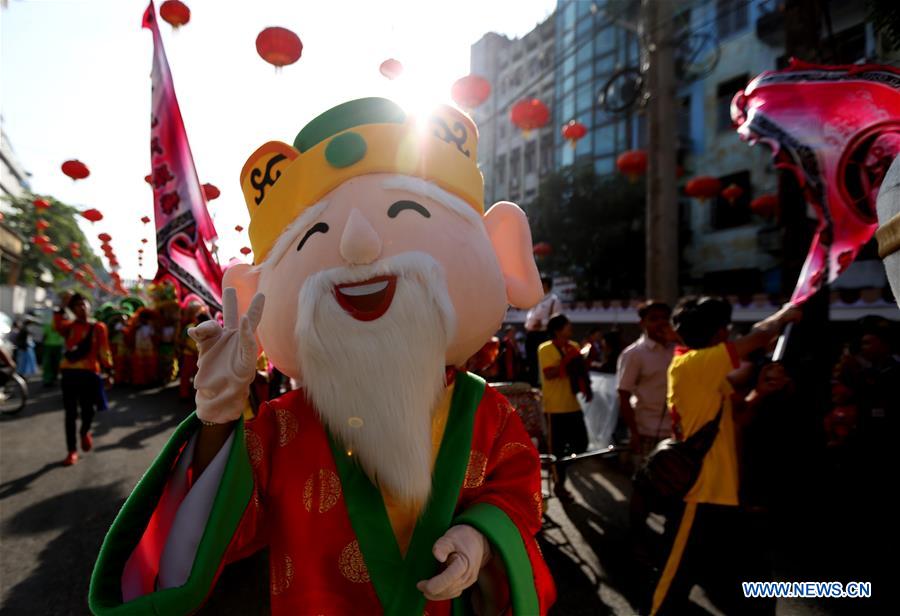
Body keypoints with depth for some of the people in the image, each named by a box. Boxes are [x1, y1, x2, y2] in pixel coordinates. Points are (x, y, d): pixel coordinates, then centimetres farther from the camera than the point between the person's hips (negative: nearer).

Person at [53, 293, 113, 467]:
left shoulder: (98, 327, 2)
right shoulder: (69, 326, 5)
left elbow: (104, 350, 2)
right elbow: (58, 325, -20)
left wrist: (108, 370, -2)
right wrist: (61, 308, -24)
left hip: (89, 372, -1)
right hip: (69, 372, 1)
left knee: (88, 410, 2)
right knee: (70, 413, 5)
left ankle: (84, 432, 37)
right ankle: (72, 451, 16)